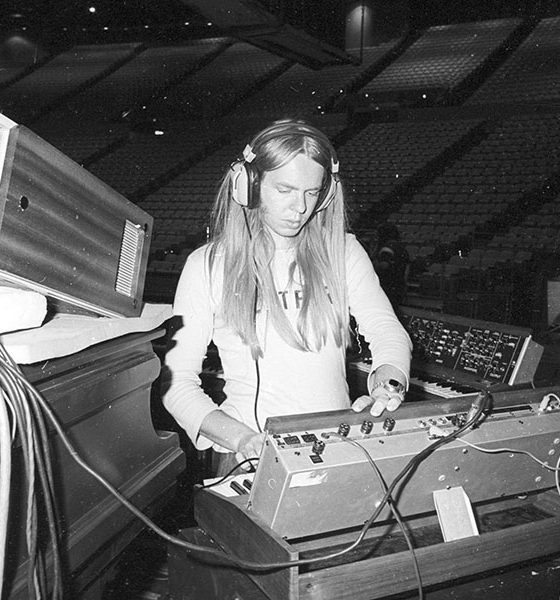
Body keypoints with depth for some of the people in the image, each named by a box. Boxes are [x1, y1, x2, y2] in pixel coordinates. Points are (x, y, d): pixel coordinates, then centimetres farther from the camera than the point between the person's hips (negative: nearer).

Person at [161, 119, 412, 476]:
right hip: (251, 452, -2)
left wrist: (388, 384, -20)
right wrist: (241, 436, -17)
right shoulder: (208, 266, 0)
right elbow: (177, 381, -1)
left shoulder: (342, 252, 9)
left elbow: (388, 331, 3)